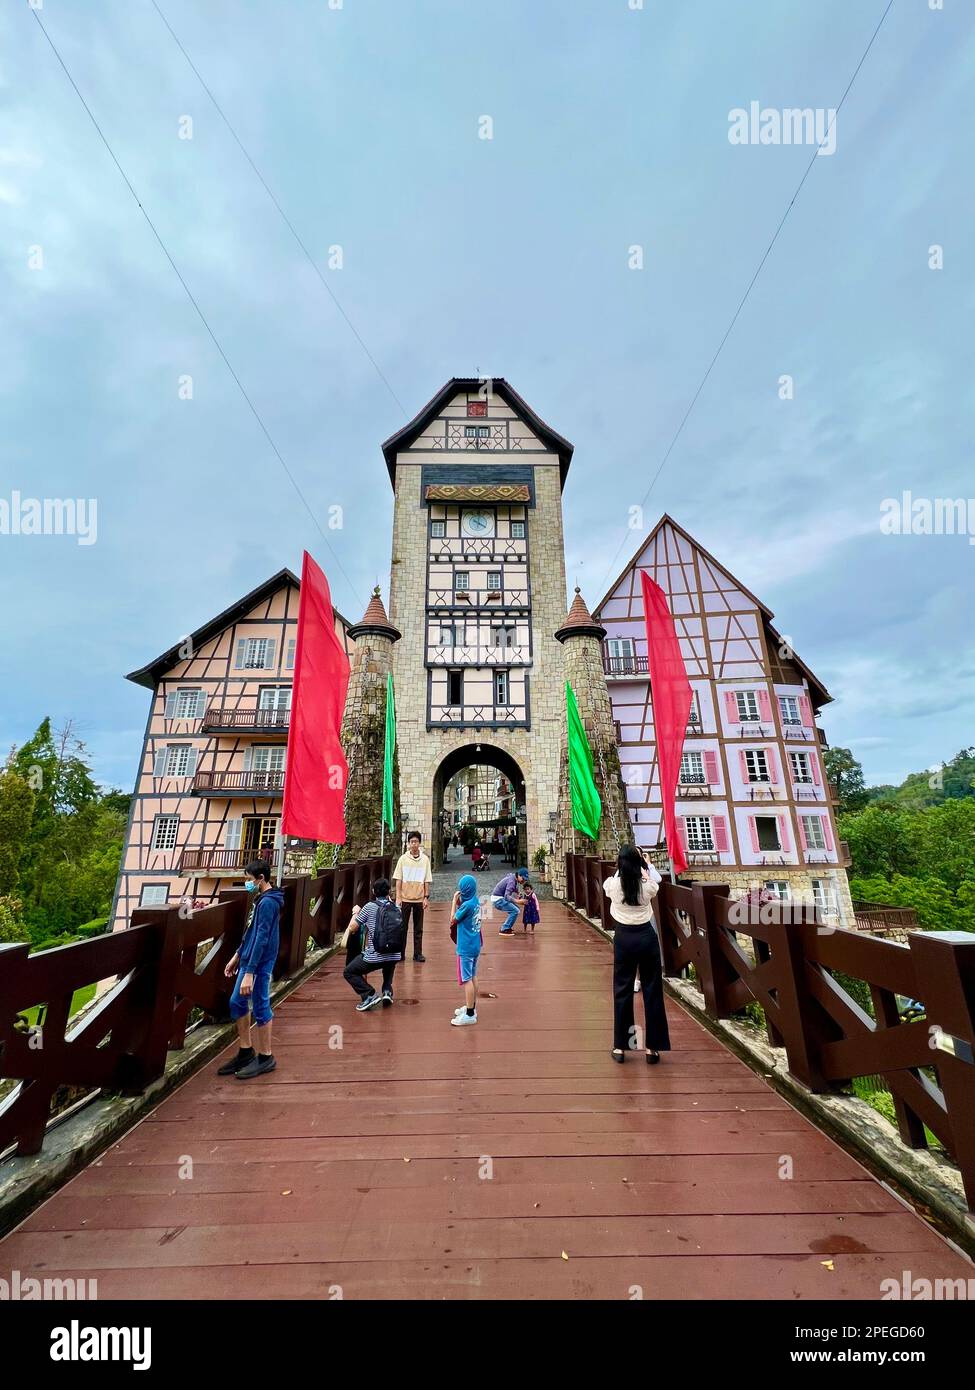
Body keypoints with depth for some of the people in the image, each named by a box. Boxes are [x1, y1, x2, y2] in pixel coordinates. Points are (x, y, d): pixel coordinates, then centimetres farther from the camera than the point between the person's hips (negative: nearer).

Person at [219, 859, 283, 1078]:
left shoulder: (268, 902, -21)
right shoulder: (261, 899, 10)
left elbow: (262, 939, -24)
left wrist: (250, 973, -24)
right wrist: (237, 956, 21)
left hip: (259, 964, -10)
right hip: (249, 960, 10)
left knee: (260, 1008, 2)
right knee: (237, 1003, 16)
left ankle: (266, 1058, 18)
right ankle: (245, 1052, 30)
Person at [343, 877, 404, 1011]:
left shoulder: (370, 907, -6)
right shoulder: (396, 908, 5)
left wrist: (356, 913, 21)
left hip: (374, 956, -5)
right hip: (394, 956, 5)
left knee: (348, 972, 18)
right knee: (389, 967, 40)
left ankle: (370, 995, 3)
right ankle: (387, 991, 19)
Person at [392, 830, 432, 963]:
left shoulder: (425, 859, -1)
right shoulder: (403, 859, -4)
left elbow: (427, 880, 1)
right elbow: (398, 880, -3)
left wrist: (426, 897, -3)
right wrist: (398, 897, -8)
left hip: (419, 899, 1)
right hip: (405, 898, -1)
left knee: (418, 929, 9)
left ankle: (418, 953, 20)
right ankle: (400, 953, 20)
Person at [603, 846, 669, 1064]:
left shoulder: (613, 885, -11)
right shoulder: (649, 886, -11)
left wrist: (622, 866, 27)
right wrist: (644, 863, 27)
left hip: (623, 938, 0)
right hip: (646, 936, 0)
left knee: (622, 990, 11)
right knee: (652, 990, 12)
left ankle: (620, 1046, 20)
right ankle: (652, 1047, 20)